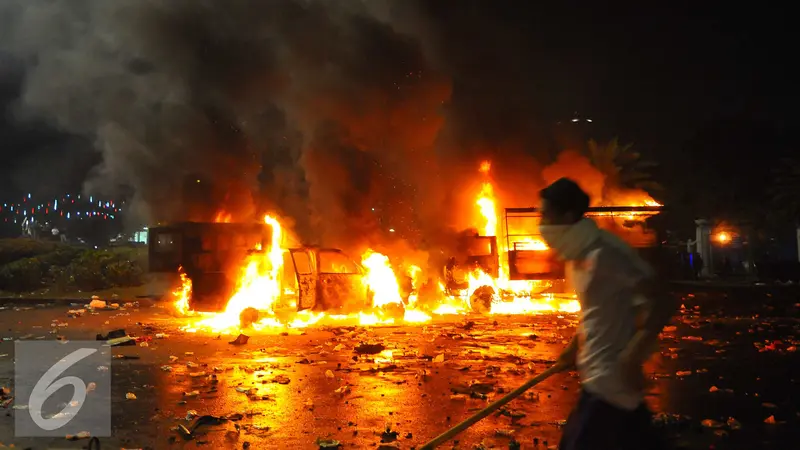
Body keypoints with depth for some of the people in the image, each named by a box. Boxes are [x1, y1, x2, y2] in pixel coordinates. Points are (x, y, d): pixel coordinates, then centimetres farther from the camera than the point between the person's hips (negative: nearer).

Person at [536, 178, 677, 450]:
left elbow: (662, 303, -23)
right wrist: (573, 348, 18)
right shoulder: (579, 254, 7)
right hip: (600, 371, 9)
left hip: (610, 376, -9)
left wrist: (633, 358, -23)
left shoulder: (603, 253, -22)